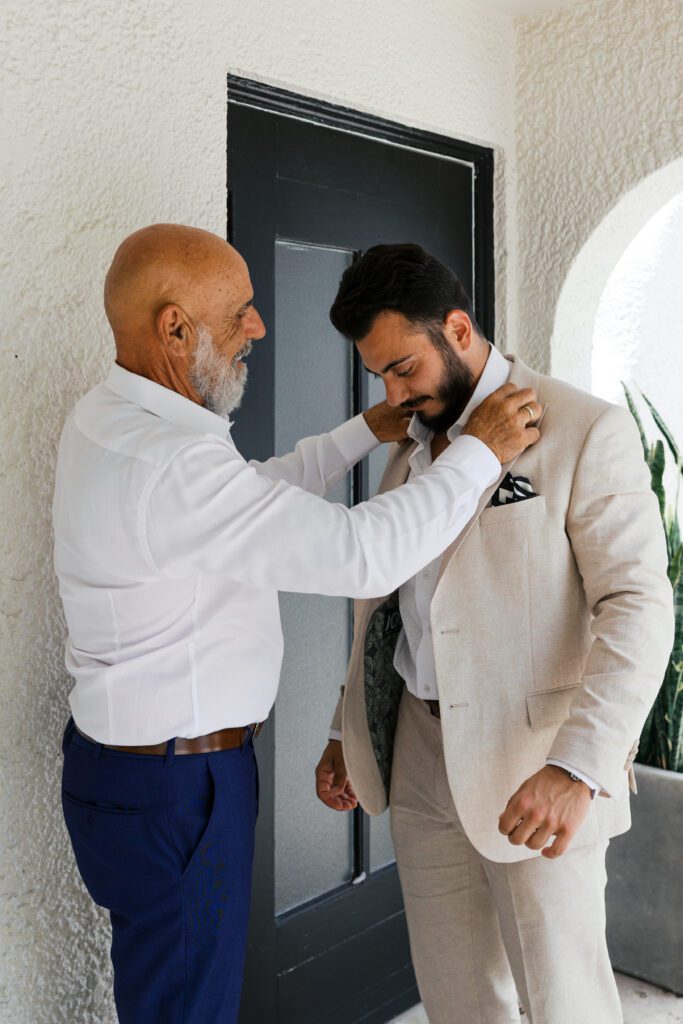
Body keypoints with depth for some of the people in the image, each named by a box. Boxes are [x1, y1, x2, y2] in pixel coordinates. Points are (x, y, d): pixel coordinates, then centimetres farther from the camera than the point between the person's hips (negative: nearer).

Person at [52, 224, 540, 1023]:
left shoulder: (110, 416, 3)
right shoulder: (167, 465, -30)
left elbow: (256, 493, 15)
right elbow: (364, 554, -29)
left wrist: (367, 432, 13)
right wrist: (479, 451, -16)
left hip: (127, 753, 10)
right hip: (174, 793, -9)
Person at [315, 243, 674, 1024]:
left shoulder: (587, 432, -9)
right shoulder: (410, 446, 12)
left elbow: (638, 608, -16)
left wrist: (577, 767, -27)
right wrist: (348, 733, 15)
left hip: (532, 764, -6)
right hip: (418, 754, 6)